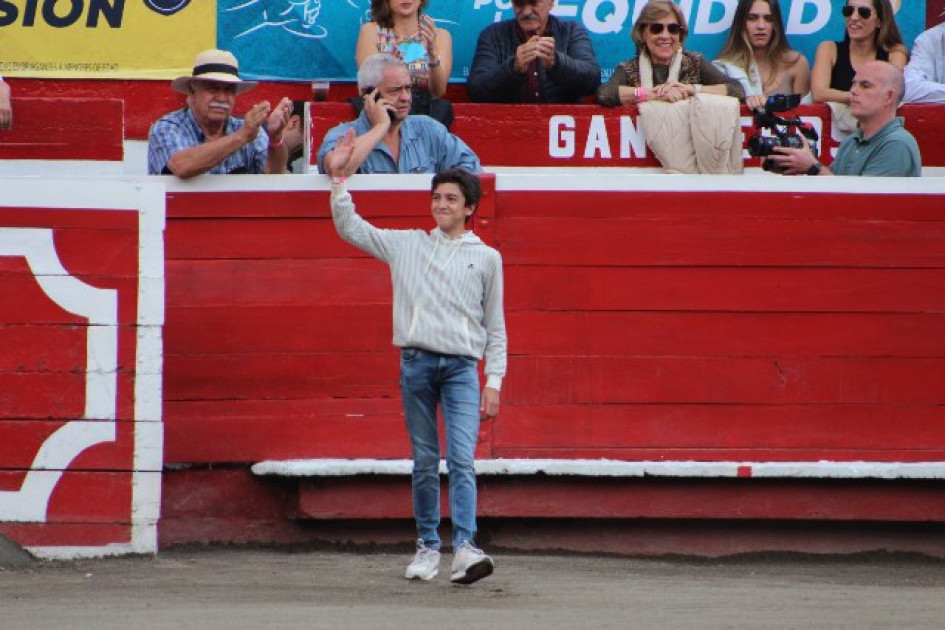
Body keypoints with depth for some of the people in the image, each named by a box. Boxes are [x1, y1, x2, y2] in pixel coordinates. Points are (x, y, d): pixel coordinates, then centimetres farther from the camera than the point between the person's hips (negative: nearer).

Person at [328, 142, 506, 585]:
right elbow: (349, 227, 15)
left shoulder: (486, 258, 12)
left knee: (462, 460, -14)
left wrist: (494, 382, 4)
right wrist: (339, 175, 6)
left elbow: (495, 328, 12)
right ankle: (428, 547, 11)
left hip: (462, 366, -2)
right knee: (424, 462, 4)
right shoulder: (407, 245, 14)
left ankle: (465, 548, -23)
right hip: (416, 362, 2)